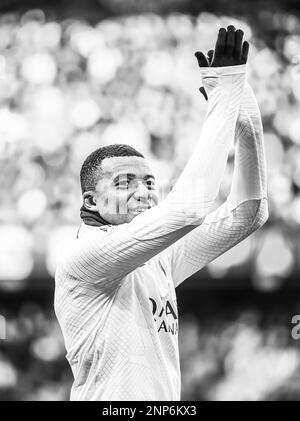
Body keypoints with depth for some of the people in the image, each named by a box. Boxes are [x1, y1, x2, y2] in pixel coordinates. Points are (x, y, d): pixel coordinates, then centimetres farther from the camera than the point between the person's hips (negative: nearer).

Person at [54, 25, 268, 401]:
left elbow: (246, 214, 12)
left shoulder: (159, 263, 12)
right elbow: (188, 208, -21)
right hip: (110, 401, -7)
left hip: (165, 402, 7)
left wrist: (245, 118, 1)